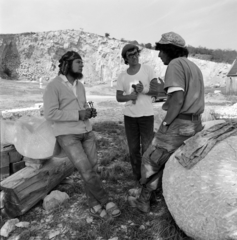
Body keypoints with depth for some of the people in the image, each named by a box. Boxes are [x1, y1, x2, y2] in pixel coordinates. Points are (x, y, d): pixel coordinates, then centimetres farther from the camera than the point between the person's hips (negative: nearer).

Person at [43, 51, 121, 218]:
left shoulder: (80, 86, 11)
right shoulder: (53, 86, -11)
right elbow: (50, 114, -18)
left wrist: (90, 112, -2)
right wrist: (78, 115, -22)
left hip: (86, 131, 7)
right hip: (67, 134, -6)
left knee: (93, 167, 3)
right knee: (86, 170, -12)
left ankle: (94, 203, 20)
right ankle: (106, 201, 5)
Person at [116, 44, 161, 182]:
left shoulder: (148, 70, -2)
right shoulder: (122, 76, 4)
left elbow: (156, 90, -5)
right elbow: (118, 97, 4)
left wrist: (143, 90, -23)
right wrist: (130, 96, -16)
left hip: (147, 115, -2)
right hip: (129, 116, 2)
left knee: (147, 148, 0)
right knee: (133, 148, 8)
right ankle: (137, 177, 24)